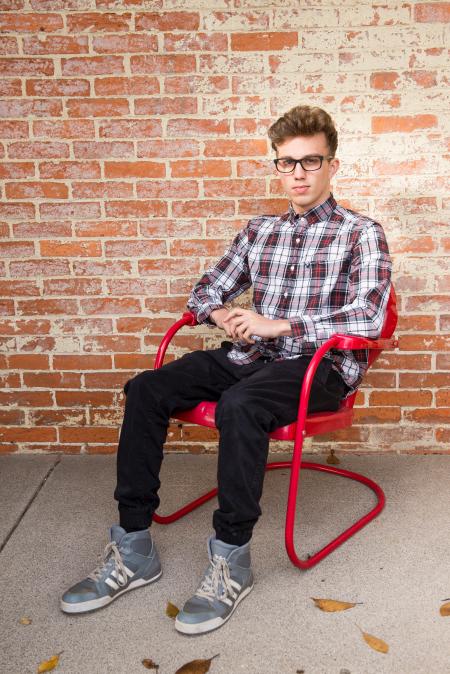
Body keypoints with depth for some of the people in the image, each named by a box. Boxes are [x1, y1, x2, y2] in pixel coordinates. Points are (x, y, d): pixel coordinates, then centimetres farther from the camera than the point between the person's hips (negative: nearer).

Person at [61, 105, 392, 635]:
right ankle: (133, 546, -10)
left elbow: (367, 317, -14)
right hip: (253, 355, 6)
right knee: (145, 390, -15)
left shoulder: (361, 234, 1)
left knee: (238, 405, -37)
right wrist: (225, 318, -5)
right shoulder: (258, 232, 17)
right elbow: (205, 293, 20)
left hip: (323, 365, -5)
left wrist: (277, 324, -18)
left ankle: (231, 559, -21)